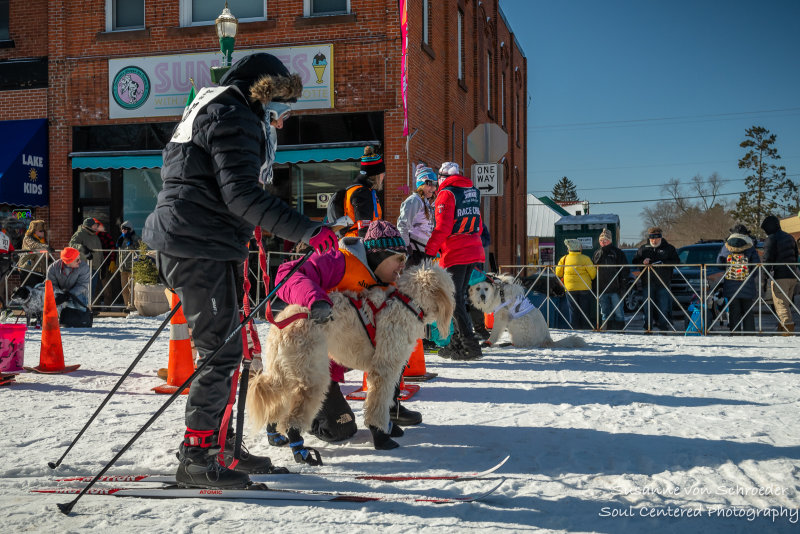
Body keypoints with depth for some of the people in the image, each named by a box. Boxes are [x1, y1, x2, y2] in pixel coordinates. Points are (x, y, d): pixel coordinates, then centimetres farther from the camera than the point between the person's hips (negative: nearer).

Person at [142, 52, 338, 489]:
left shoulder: (206, 110, 23)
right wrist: (306, 230, -25)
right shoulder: (234, 117, -11)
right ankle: (195, 458, -1)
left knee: (224, 349, 15)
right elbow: (241, 194, -22)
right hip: (201, 247, -11)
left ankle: (217, 442, 24)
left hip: (181, 242, 11)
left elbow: (174, 172, 30)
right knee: (221, 351, -7)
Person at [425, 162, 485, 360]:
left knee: (454, 299, -5)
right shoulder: (472, 192, 17)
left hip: (455, 254, -8)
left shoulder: (446, 194, -7)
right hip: (473, 252, 8)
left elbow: (442, 228, -17)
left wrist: (429, 251, -12)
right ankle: (458, 343, 20)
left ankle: (470, 346, -9)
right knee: (460, 296, 16)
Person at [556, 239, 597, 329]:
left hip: (570, 288, 3)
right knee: (585, 309, 5)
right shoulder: (585, 259, -10)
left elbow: (558, 273, 7)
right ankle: (587, 328, 5)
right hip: (584, 287, -3)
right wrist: (591, 279, 14)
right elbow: (593, 273, -7)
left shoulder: (564, 259, 0)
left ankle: (575, 328, 8)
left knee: (574, 310, 9)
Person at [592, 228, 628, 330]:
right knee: (605, 312, 8)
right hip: (601, 288, 4)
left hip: (614, 287, -4)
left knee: (618, 311, -4)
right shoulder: (597, 254, 14)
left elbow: (624, 268, -1)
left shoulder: (617, 252, 2)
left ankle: (620, 329, 1)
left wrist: (622, 284, -10)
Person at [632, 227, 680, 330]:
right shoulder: (644, 248, 13)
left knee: (663, 306, -2)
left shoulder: (669, 248, 7)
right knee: (648, 307, 3)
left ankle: (663, 326, 6)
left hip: (663, 283, -2)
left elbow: (676, 261, -3)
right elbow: (634, 261, 13)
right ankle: (648, 327, 10)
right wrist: (643, 262, -9)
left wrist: (662, 263, -17)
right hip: (647, 282, 2)